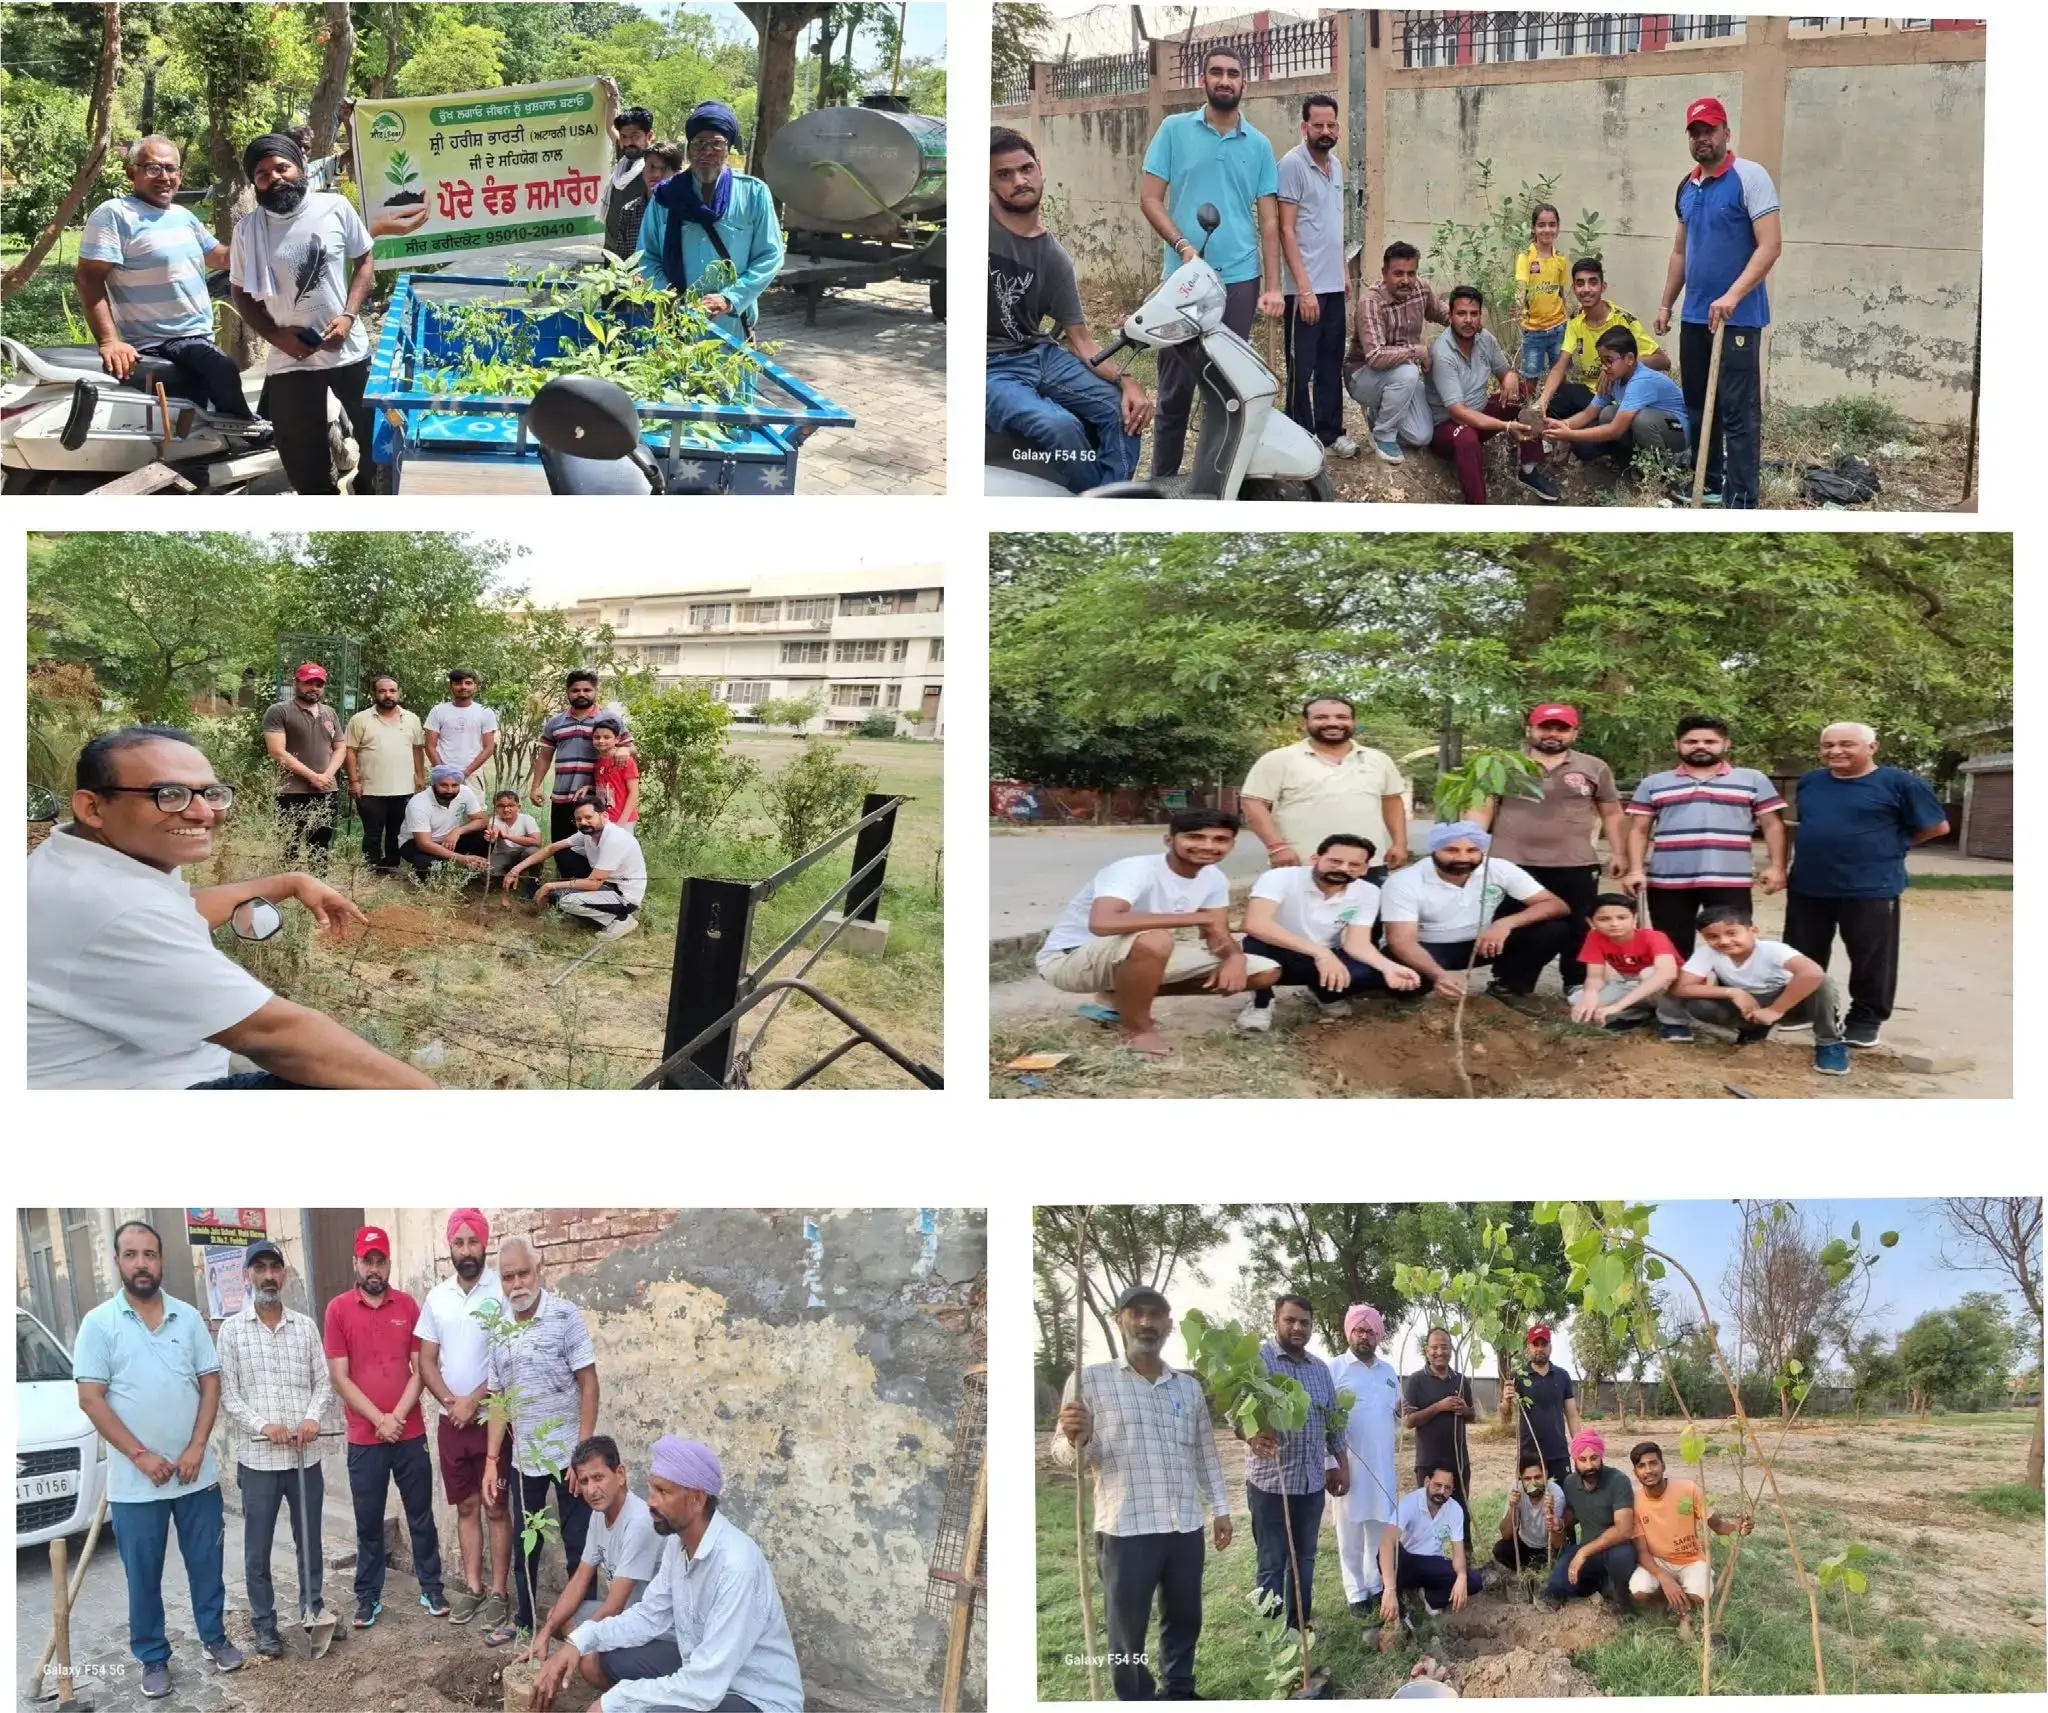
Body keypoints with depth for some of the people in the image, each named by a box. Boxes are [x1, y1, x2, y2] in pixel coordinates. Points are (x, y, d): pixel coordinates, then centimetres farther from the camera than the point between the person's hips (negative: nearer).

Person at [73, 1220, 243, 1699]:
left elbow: (210, 1385, 4)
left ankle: (215, 1636, 29)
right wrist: (141, 1455, -14)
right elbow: (91, 1400, -9)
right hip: (134, 1481, -2)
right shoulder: (99, 1323, -6)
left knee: (206, 1564, 12)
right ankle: (153, 1658, 20)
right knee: (143, 1575, 7)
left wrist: (196, 1449, -8)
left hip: (196, 1474, 2)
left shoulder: (188, 1317, 2)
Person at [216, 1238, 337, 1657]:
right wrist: (262, 1425, -17)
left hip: (306, 1455, 2)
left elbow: (323, 1382, 6)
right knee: (258, 1549, 3)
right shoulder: (232, 1330, -1)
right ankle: (265, 1627, 14)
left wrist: (314, 1418, -12)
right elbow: (226, 1394, -4)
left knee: (310, 1541, 12)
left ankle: (313, 1612, 27)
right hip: (258, 1458, -2)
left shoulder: (305, 1326, 6)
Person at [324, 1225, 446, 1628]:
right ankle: (368, 1597, 16)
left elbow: (420, 1368, 1)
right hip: (364, 1437, -1)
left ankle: (431, 1589, 19)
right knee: (368, 1521, 6)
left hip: (411, 1433, 1)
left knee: (421, 1514, 9)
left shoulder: (407, 1306, 3)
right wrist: (380, 1420, -12)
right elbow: (340, 1377, -6)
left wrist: (398, 1416, -11)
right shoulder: (338, 1309, -3)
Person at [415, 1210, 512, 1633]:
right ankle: (471, 1587, 19)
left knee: (496, 1507, 1)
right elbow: (426, 1361, 7)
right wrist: (450, 1401, -8)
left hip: (493, 1418, -4)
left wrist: (473, 1401, -13)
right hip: (451, 1420, 5)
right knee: (466, 1506, 11)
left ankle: (498, 1592, 6)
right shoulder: (436, 1297, 6)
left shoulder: (503, 1291, -10)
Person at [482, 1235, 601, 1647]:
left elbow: (589, 1384, -11)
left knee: (579, 1544, 3)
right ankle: (524, 1619, 32)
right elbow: (498, 1400, 9)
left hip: (567, 1454, -5)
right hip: (524, 1458, 5)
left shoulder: (565, 1316, -10)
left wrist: (583, 1451, -16)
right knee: (525, 1543, 16)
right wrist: (491, 1461, 5)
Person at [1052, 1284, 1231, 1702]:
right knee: (1127, 1631, 3)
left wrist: (1220, 1508, 15)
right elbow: (1066, 1454, -6)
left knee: (1184, 1617, 17)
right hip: (1126, 1529, -5)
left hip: (1186, 1526, 5)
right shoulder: (1090, 1379, -3)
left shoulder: (1189, 1386, 11)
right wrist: (1077, 1439, -28)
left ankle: (1178, 1692, 34)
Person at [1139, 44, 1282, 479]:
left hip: (1239, 279, 2)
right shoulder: (1174, 130, 2)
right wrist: (1183, 245, -16)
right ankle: (1162, 480, 11)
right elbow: (1149, 199, -1)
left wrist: (1272, 286, -1)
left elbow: (1268, 219, 8)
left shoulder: (1259, 145, 8)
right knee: (1175, 388, 3)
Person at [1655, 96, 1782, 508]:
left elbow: (1770, 245, -18)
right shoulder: (1686, 187, 13)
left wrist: (1733, 295, -26)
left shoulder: (1750, 178, -10)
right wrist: (1666, 303, 18)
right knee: (1698, 405, 14)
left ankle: (1741, 502, -6)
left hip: (1738, 317, -8)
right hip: (1694, 316, 8)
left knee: (1739, 412, -7)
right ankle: (1706, 484, 26)